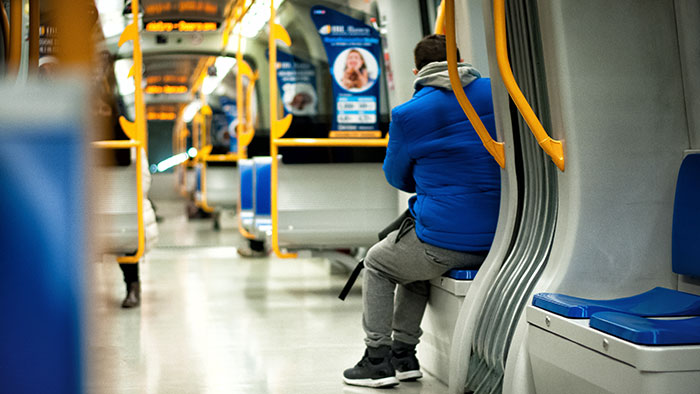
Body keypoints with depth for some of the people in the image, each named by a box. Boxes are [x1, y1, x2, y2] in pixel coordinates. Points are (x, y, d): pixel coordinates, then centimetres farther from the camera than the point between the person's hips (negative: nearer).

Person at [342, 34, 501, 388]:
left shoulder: (409, 114, -8)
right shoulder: (495, 93, 3)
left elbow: (396, 176, 8)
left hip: (447, 241, -6)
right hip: (501, 238, 6)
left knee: (377, 264, 23)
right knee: (411, 263, 33)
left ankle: (378, 358, 22)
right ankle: (403, 354, 36)